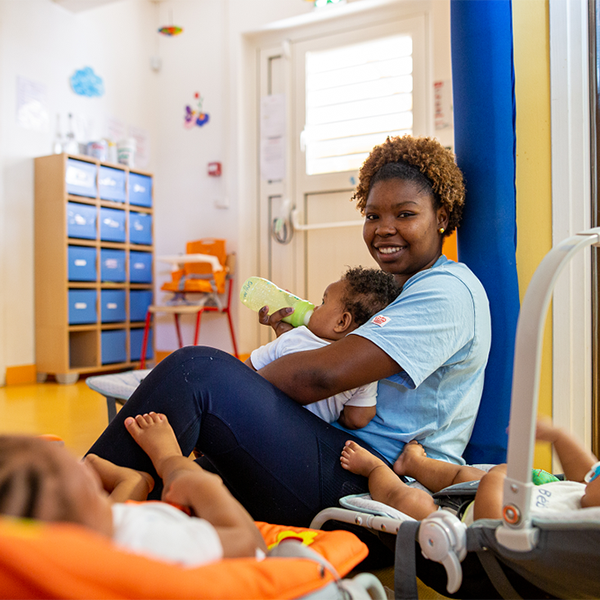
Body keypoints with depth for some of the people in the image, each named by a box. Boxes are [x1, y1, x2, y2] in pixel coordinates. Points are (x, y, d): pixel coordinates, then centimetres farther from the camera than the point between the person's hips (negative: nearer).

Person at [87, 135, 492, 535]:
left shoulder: (447, 291, -11)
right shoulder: (399, 290, 23)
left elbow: (322, 376, -23)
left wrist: (233, 385, -10)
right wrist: (292, 334, 11)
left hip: (365, 484, -10)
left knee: (195, 370, -22)